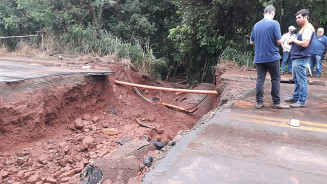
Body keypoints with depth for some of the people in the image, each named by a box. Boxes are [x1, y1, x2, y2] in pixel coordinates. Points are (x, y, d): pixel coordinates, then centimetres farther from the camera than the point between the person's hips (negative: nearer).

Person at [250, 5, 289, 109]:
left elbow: (251, 42, 12)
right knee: (276, 80, 6)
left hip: (259, 58, 4)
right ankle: (276, 103, 10)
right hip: (272, 56, -4)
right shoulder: (274, 23, -8)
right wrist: (275, 42, 9)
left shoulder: (256, 25, 8)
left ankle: (259, 102, 8)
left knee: (260, 80, 6)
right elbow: (279, 41, -11)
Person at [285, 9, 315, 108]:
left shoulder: (308, 28, -13)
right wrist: (292, 41, 5)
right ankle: (295, 97, 27)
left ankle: (302, 101, -2)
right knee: (296, 79, 17)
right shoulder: (303, 29, 19)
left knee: (301, 81, -6)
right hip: (296, 58, 10)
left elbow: (305, 44, -22)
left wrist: (294, 40, -9)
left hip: (301, 59, -10)